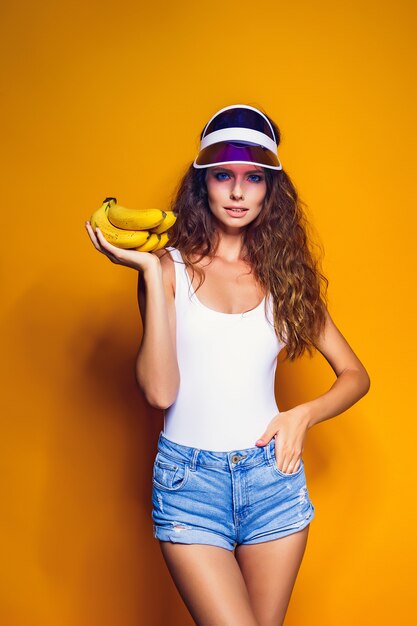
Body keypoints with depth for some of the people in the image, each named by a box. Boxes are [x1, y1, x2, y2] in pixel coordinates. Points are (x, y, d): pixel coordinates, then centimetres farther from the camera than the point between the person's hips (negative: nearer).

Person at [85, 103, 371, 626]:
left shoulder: (285, 274, 7)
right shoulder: (173, 268, 0)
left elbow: (355, 375, 13)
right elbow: (159, 391, -12)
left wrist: (305, 414, -7)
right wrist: (151, 272, -13)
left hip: (272, 472, 3)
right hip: (189, 478, -3)